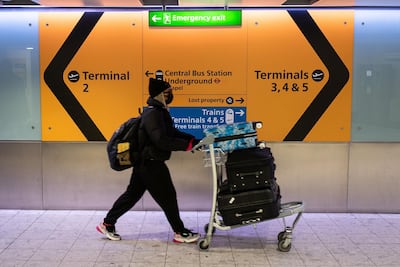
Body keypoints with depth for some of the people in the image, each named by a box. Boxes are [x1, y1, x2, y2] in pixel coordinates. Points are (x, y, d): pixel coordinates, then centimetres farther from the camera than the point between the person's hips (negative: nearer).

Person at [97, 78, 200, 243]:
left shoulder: (159, 111, 13)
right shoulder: (153, 114, -20)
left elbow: (171, 132, 17)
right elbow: (161, 141, -28)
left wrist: (192, 139, 6)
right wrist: (186, 145, -25)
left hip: (144, 162, 10)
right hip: (150, 163, -10)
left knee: (133, 193, 17)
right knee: (167, 196, 0)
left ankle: (107, 223, 26)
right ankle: (180, 233, 12)